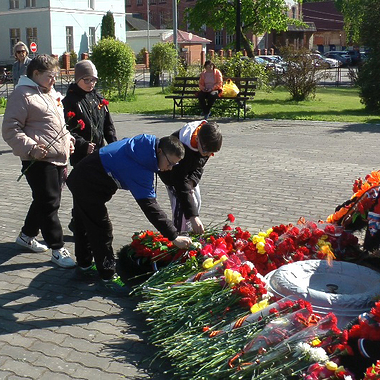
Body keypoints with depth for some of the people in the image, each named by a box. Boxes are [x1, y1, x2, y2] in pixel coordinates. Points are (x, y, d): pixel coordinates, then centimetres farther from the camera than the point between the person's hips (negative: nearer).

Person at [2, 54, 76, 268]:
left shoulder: (51, 94, 19)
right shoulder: (23, 95, -10)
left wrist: (68, 140, 13)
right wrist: (31, 148, -24)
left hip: (59, 160, 9)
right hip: (39, 161, -9)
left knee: (43, 202, 18)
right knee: (49, 204, -5)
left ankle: (27, 236, 36)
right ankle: (58, 249, 3)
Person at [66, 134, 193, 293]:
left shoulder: (146, 144, -7)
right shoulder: (140, 167, -32)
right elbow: (149, 206, -33)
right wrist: (174, 237, -32)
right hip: (88, 185, -10)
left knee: (84, 225, 22)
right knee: (102, 230, -4)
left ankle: (84, 265, 38)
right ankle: (108, 276, 6)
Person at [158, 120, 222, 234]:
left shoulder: (207, 142, -24)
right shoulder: (182, 147, -44)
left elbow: (199, 166, -7)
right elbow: (180, 183, -44)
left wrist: (191, 182, -28)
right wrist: (193, 216, -47)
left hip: (189, 169, 7)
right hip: (170, 172, -7)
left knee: (196, 203, 7)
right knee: (181, 204, -21)